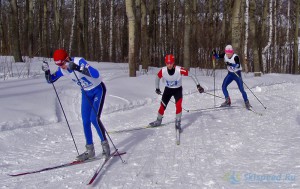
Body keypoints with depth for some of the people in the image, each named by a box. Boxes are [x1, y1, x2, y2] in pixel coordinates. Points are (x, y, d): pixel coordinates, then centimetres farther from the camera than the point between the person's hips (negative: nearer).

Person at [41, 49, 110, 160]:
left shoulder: (79, 61, -31)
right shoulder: (62, 69, -11)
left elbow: (96, 74, -44)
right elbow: (50, 80, 1)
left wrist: (77, 68, -52)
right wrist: (46, 71, -20)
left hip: (98, 89, -7)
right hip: (86, 93, 7)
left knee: (94, 119, -18)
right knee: (85, 122, 4)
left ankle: (105, 145, 0)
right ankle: (90, 151, 15)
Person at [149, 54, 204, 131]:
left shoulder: (179, 70, -32)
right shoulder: (163, 71, -25)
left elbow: (191, 75, -24)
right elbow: (157, 78, -3)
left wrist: (198, 86, -26)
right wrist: (157, 88, 9)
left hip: (178, 89, -2)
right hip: (168, 89, 2)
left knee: (178, 104, -21)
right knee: (162, 106, 4)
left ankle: (178, 122, -7)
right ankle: (158, 121, 28)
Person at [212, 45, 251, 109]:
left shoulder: (235, 57, -25)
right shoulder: (224, 55, -8)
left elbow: (238, 65, -35)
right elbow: (218, 56, 2)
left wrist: (230, 64, -48)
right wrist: (214, 53, -19)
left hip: (237, 74, -6)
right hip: (230, 74, 6)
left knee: (241, 89, -8)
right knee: (223, 86, -4)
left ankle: (247, 102, 8)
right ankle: (228, 101, 10)